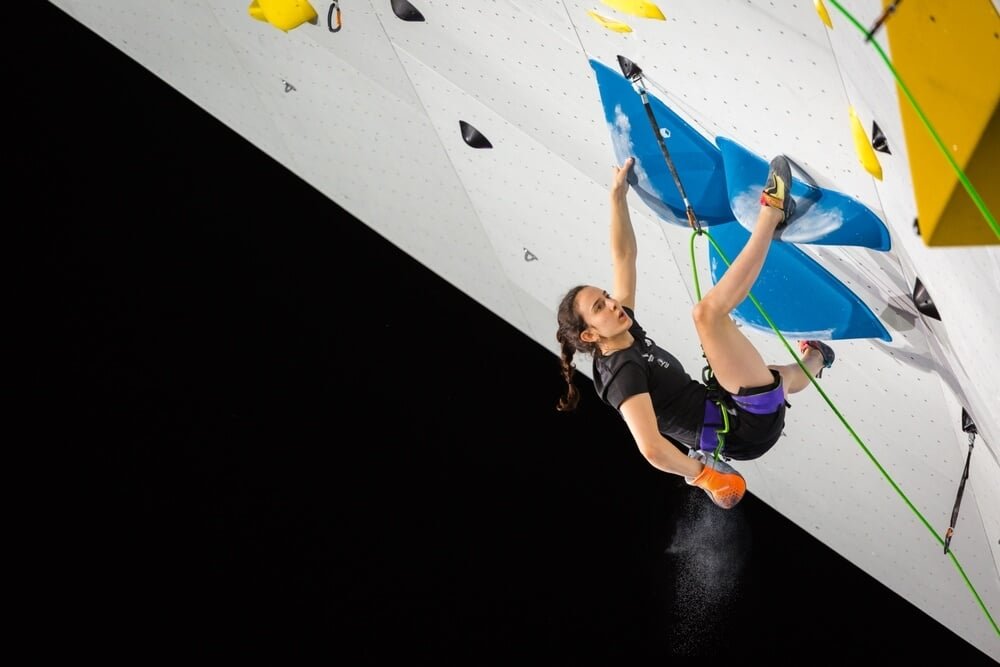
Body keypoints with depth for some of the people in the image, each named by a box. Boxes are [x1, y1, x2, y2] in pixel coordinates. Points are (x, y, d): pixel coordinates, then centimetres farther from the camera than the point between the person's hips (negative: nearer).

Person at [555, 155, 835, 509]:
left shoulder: (626, 337, 7)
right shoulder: (623, 373, -21)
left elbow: (623, 258, 11)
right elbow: (652, 450, -32)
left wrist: (618, 196, 5)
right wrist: (705, 476, -19)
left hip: (738, 423, 9)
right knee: (708, 311, -21)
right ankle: (772, 211, -9)